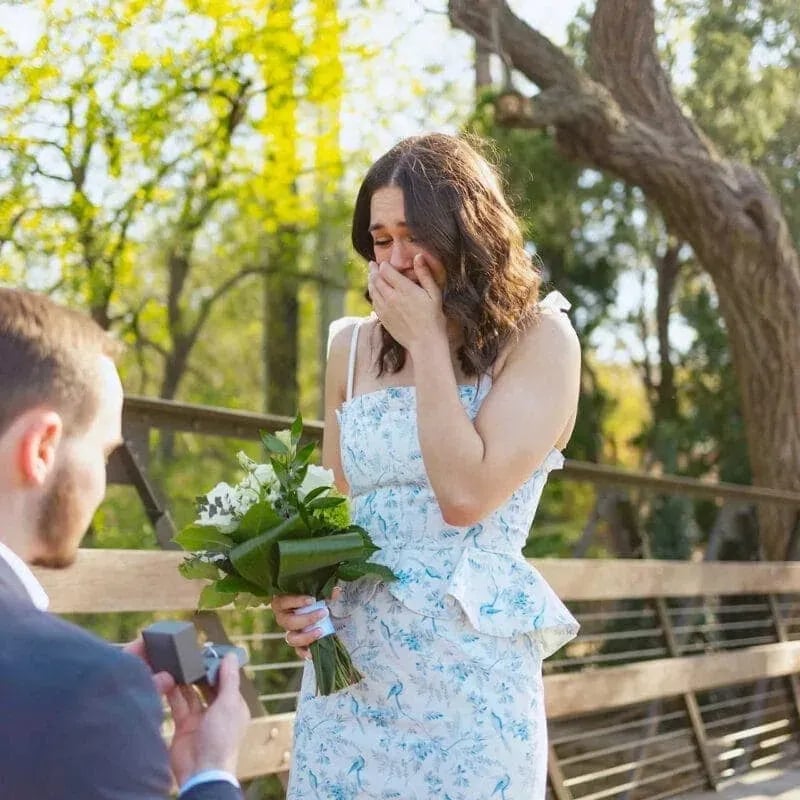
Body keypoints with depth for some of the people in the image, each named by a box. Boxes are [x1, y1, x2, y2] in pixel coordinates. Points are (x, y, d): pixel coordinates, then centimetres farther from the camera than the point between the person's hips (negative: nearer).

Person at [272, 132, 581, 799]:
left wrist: (428, 344, -12)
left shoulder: (538, 338, -7)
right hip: (348, 662, 4)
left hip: (467, 672, -4)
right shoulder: (352, 347, 8)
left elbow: (466, 494, -17)